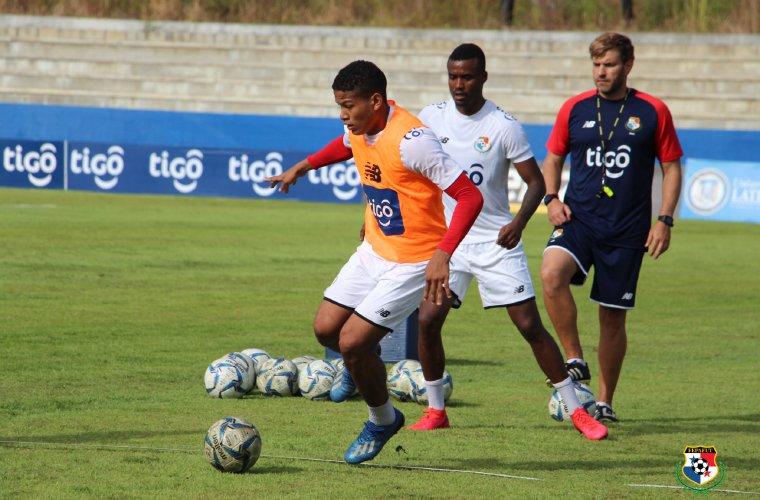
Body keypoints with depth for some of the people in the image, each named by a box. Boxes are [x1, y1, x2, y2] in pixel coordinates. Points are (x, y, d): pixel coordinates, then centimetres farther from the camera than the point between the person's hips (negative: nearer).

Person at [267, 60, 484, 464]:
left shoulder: (410, 140, -28)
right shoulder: (360, 129, -2)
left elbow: (470, 196, -29)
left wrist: (442, 256, -38)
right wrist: (301, 167, 32)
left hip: (413, 261, -8)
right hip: (374, 249, 8)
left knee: (352, 343, -11)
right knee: (326, 329, 4)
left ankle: (382, 422, 15)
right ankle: (359, 363, 39)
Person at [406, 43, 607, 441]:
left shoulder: (504, 127, -10)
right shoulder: (431, 118, 0)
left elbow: (535, 182, -6)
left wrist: (519, 222, -22)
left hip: (496, 243, -3)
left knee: (530, 325, -5)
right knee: (427, 319, -9)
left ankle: (576, 410, 4)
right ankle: (435, 410, 8)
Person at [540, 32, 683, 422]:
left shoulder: (652, 111, 1)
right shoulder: (574, 109, 5)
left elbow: (672, 167, 7)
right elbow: (553, 158, 17)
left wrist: (665, 220, -2)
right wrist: (552, 198, -1)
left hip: (627, 230, -1)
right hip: (579, 219, 1)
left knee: (613, 317, 4)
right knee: (551, 273, -29)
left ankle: (604, 401, 19)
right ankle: (575, 362, -18)